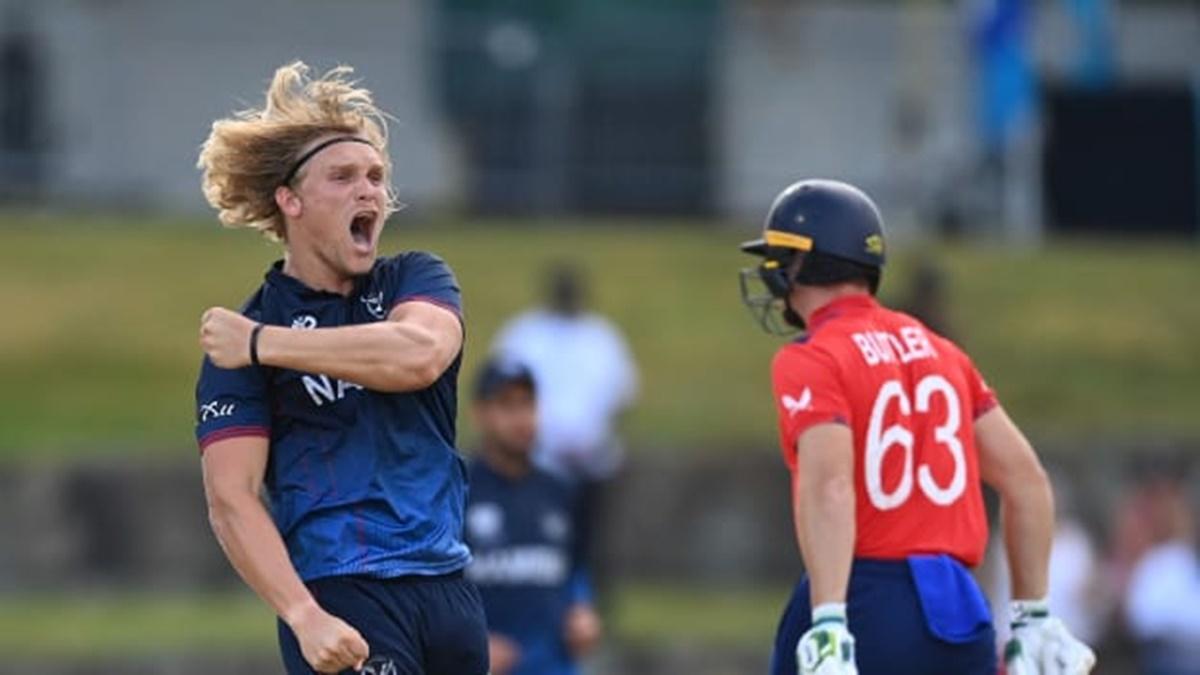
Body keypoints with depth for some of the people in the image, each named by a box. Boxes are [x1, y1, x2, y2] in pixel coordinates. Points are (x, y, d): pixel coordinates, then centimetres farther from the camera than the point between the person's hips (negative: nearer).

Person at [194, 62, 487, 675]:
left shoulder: (417, 279, 12)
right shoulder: (239, 335, 0)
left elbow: (420, 354, -13)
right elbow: (230, 499, -9)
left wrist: (263, 345, -12)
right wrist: (304, 618, -23)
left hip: (447, 587, 5)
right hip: (341, 598, -5)